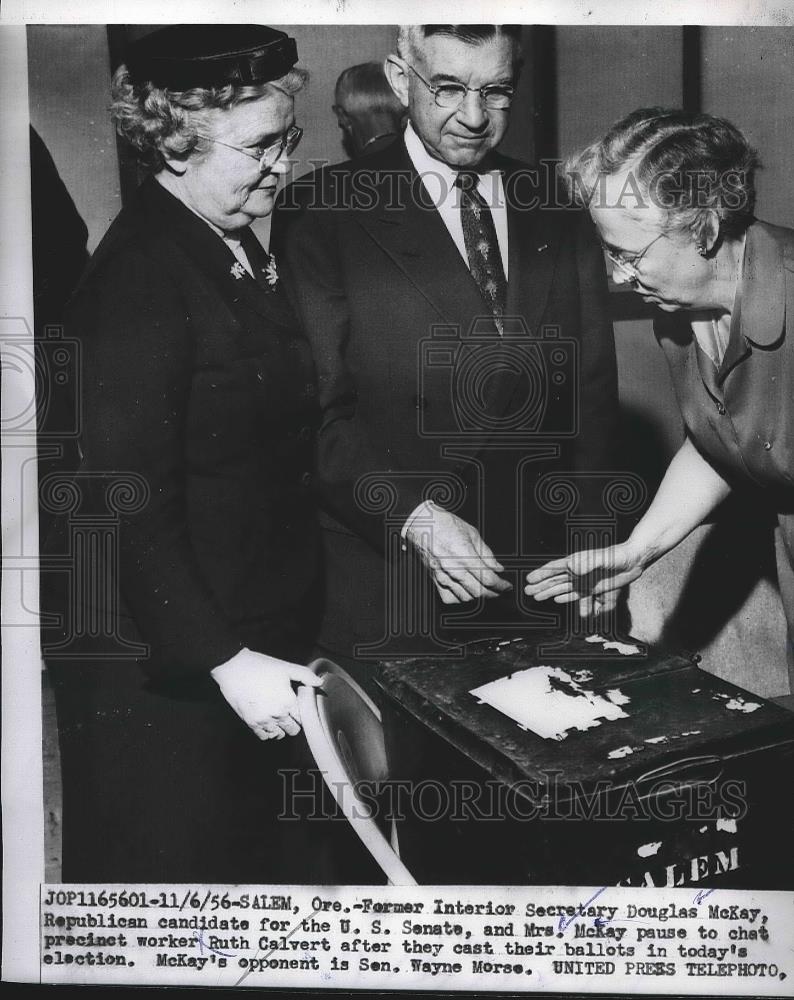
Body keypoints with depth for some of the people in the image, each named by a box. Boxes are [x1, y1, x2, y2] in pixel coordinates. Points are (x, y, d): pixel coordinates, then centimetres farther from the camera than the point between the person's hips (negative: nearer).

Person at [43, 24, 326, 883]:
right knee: (168, 868, 10)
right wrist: (222, 658, -20)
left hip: (253, 641, 8)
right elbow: (125, 503, -21)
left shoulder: (234, 249, 8)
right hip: (161, 667, -8)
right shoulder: (140, 277, -19)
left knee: (253, 857, 20)